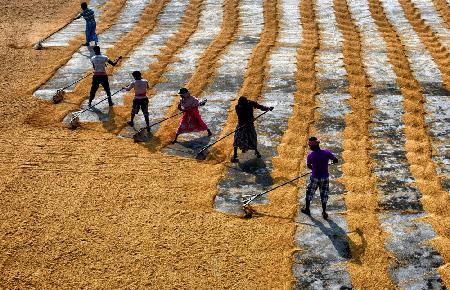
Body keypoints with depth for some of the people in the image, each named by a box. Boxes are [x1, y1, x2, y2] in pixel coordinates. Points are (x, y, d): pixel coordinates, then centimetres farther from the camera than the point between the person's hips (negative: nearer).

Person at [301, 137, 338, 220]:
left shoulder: (310, 156, -16)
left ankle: (307, 209, 34)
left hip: (315, 178, -1)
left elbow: (308, 166, 1)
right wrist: (333, 161, 14)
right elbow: (336, 160, -9)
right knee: (324, 194, 16)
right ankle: (324, 212, 22)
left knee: (309, 192, 20)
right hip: (325, 177, 2)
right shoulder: (326, 153, -14)